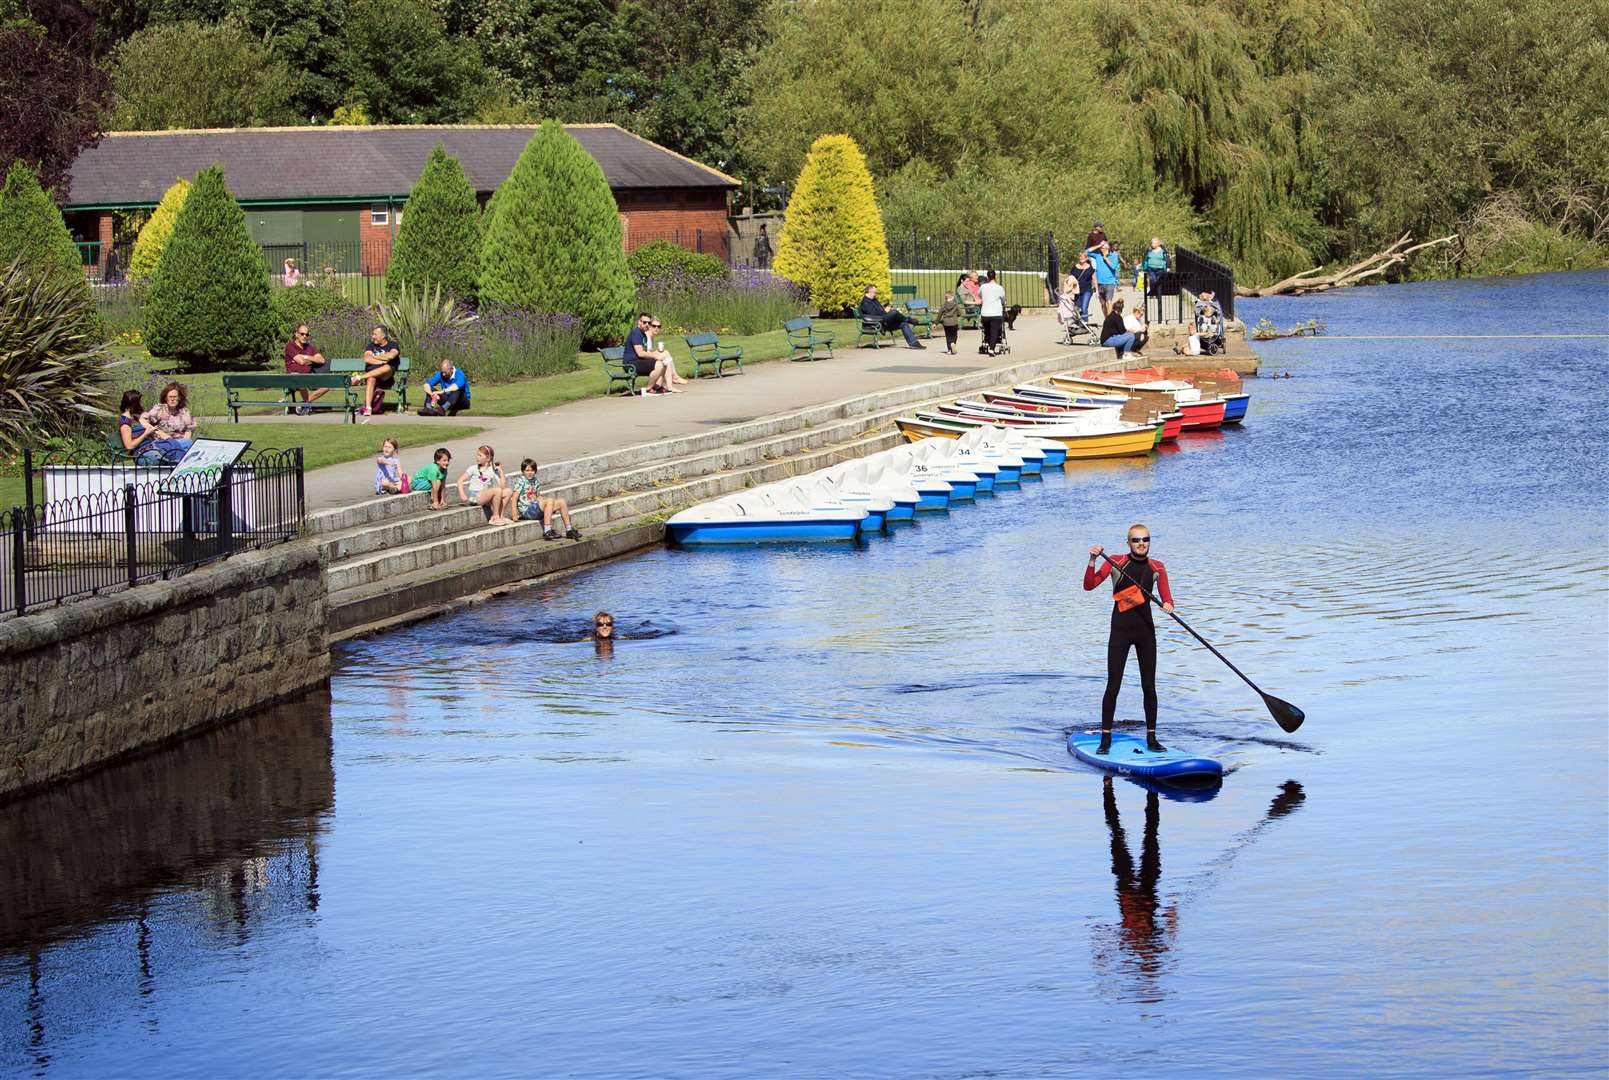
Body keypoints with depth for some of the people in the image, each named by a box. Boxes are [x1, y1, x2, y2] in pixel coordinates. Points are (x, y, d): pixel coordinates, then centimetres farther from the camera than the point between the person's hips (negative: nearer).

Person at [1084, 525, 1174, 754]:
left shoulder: (1157, 567, 6)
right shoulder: (1115, 563, -2)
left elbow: (1166, 596, 0)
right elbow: (1089, 585, -9)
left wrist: (1168, 605, -24)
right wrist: (1093, 560, -23)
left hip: (1146, 630, 3)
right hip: (1121, 630, -3)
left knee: (1149, 686, 5)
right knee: (1113, 685, -4)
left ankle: (1151, 738, 13)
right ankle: (1106, 738, 4)